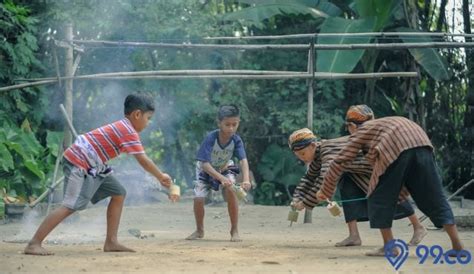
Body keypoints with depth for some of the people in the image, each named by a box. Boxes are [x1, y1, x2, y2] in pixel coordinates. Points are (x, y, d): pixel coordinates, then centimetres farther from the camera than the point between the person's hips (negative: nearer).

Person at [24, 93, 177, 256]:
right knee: (71, 206, -18)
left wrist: (160, 176, 17)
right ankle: (33, 245, -22)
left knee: (119, 193, 11)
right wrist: (161, 177, -5)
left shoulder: (122, 127, 17)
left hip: (92, 167, 11)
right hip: (79, 164, -11)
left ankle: (111, 242, 9)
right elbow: (143, 161, -17)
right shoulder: (129, 132, -14)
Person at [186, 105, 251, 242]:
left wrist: (246, 179, -55)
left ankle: (234, 230, -12)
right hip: (206, 170, -1)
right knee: (198, 198, -16)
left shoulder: (236, 140, -26)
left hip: (225, 169, 1)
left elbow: (243, 160, -36)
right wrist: (221, 178, -52)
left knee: (230, 190, -26)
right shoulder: (210, 138, -34)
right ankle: (199, 230, 13)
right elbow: (204, 164, -38)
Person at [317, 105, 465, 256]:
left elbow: (340, 162, 21)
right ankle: (457, 246, 4)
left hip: (395, 148, -6)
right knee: (434, 197, 9)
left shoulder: (360, 132, 23)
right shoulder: (381, 124, 41)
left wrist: (326, 191, 31)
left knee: (380, 198, 10)